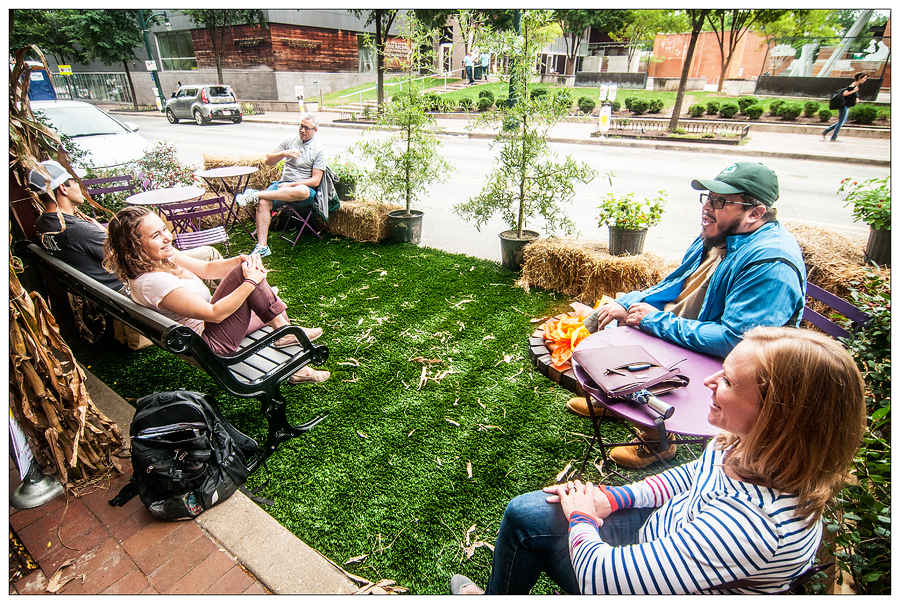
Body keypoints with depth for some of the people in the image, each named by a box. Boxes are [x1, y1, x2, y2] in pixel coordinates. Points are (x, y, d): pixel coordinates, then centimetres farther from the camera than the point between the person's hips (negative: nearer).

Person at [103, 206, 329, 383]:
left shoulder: (161, 258, 0)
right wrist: (251, 281, -22)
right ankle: (283, 330, -3)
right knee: (243, 273, -20)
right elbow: (214, 313, -27)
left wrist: (240, 260, -9)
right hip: (210, 346, -10)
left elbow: (207, 268, 9)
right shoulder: (152, 282, -28)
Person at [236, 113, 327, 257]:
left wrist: (291, 185, -14)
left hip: (303, 187, -3)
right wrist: (284, 153, -8)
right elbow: (268, 161, 12)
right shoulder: (289, 140, 14)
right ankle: (262, 247, -26)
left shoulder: (319, 150, 1)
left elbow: (315, 181, -7)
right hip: (283, 184, 4)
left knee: (302, 191, -43)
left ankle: (256, 194, -33)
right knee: (263, 203, -27)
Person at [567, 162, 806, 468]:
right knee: (603, 316, 8)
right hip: (674, 328, 9)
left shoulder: (771, 265, -28)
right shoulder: (719, 233, 0)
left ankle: (658, 442, 2)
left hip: (712, 360, -9)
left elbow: (734, 340, -32)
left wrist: (656, 320, -25)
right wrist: (628, 304, -5)